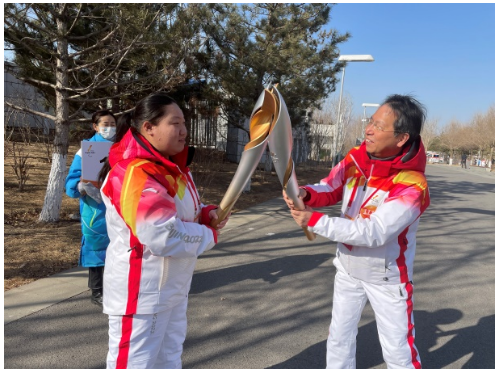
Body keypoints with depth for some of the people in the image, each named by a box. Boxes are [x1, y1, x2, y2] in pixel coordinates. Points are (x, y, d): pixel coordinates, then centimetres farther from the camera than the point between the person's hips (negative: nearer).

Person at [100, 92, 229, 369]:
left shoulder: (172, 167, 7)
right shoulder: (136, 173, -25)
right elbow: (164, 236, -32)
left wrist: (207, 214, -4)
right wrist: (209, 235, -16)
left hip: (172, 288, 10)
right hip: (141, 293, -10)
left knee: (169, 358, 27)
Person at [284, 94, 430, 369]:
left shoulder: (411, 186, -30)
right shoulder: (355, 158, -12)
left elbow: (373, 232, -34)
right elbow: (329, 188, -4)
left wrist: (315, 222, -34)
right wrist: (305, 194, -27)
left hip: (386, 278, -5)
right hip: (348, 269, 6)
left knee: (397, 350, 12)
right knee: (339, 338, 22)